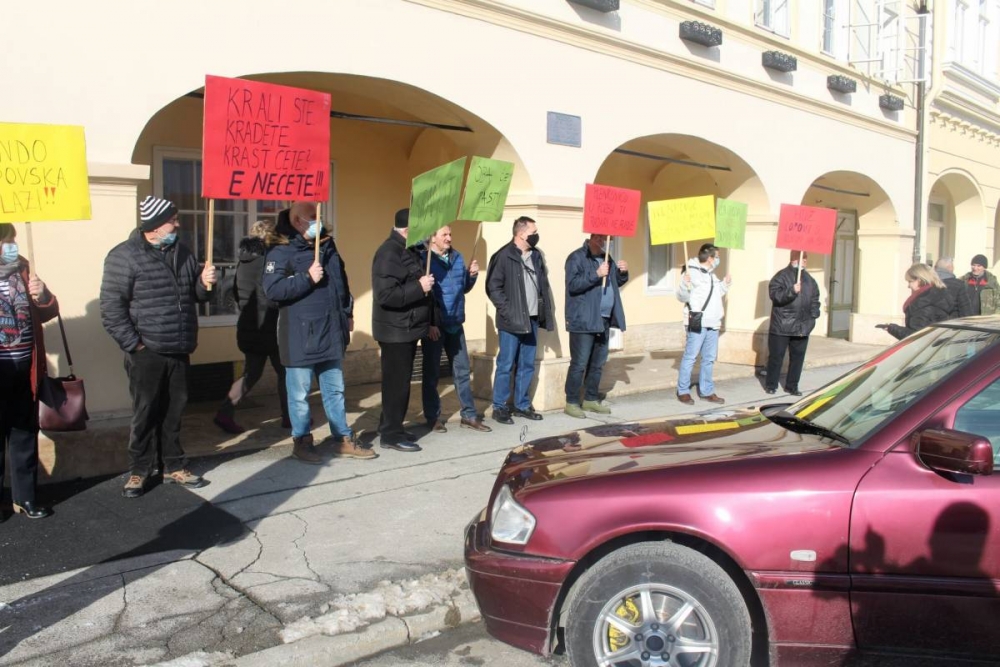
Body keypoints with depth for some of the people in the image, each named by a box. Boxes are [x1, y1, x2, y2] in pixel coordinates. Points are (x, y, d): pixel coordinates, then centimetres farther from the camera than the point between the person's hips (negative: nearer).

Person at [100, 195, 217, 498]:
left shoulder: (182, 253, 10)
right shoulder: (124, 256, -9)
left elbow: (195, 295, 20)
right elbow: (111, 308, -12)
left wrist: (204, 283, -2)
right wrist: (133, 344, -14)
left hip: (179, 351, 5)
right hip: (147, 353, -5)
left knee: (174, 412, 13)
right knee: (146, 413, 4)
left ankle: (174, 467, 24)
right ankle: (139, 471, 19)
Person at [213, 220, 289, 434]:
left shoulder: (244, 260, 10)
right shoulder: (266, 260, -16)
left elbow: (237, 291, 18)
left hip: (248, 327, 8)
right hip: (268, 328, -8)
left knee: (251, 373, 14)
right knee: (284, 372, 7)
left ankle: (225, 413, 5)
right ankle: (289, 417, 14)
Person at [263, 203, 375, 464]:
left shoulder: (327, 245, 12)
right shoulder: (281, 251, -9)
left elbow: (342, 281, 22)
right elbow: (272, 289, -19)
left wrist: (348, 313, 18)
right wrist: (307, 278, -21)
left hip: (331, 332, 7)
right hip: (300, 336, -6)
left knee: (335, 390, 14)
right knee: (300, 392, 4)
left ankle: (343, 440, 23)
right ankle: (302, 441, 19)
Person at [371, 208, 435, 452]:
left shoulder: (408, 250, 13)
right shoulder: (389, 253, -18)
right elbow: (385, 294, -28)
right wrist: (419, 287, -25)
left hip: (408, 329, 10)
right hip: (395, 331, -10)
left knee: (400, 381, 15)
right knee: (397, 382, -3)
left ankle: (391, 427, 26)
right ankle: (391, 434, 6)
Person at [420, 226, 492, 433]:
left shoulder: (457, 257, 9)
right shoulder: (423, 259, -10)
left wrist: (472, 275, -3)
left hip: (455, 324, 6)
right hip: (434, 325, -6)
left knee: (462, 370, 10)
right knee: (431, 373, 5)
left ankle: (469, 415, 18)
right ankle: (433, 417, 16)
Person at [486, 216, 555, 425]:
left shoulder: (536, 255, 11)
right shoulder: (504, 256, -11)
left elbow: (543, 283, 17)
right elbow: (493, 287, -12)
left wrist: (546, 311, 8)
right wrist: (508, 310, -15)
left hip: (532, 320, 7)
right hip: (512, 321, -7)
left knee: (527, 365, 12)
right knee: (506, 365, 0)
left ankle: (522, 405, 23)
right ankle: (499, 407, 10)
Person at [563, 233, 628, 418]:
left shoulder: (606, 258, 17)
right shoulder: (577, 257, -7)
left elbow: (616, 282, 23)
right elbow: (573, 285, -18)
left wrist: (623, 272, 2)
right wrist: (596, 274, -26)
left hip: (604, 320, 8)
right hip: (584, 321, -8)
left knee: (598, 363, 12)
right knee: (579, 364, -4)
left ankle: (591, 400, 22)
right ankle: (571, 403, 4)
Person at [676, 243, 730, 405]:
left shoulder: (711, 274, 17)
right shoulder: (692, 273, -11)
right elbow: (682, 297, -16)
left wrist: (725, 284, 19)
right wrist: (685, 284, -32)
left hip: (713, 324, 9)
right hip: (697, 323, -9)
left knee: (709, 358, 12)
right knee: (690, 357, -4)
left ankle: (707, 391, 21)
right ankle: (683, 391, 4)